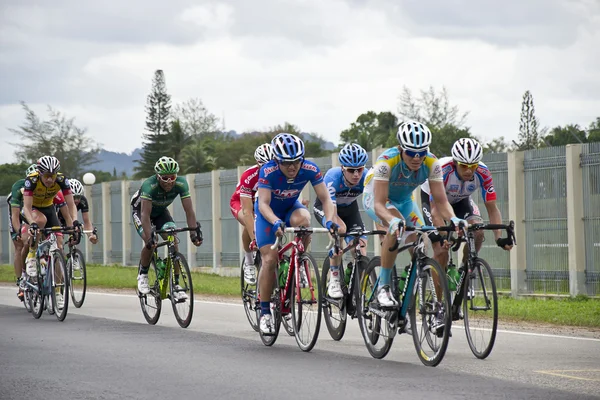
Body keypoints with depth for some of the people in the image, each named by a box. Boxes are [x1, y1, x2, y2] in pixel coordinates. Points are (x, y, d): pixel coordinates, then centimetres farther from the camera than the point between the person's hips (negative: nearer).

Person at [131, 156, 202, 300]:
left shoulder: (181, 184, -29)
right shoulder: (149, 185, -39)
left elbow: (189, 211, -28)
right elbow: (145, 214, -44)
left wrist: (194, 233, -39)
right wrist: (149, 239, -53)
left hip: (160, 211, 3)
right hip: (140, 210, -3)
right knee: (150, 244, -25)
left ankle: (176, 284, -11)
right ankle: (142, 275, 2)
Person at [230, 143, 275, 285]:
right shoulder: (249, 177, -36)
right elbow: (247, 211, -40)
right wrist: (254, 239, -49)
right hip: (240, 202, -3)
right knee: (250, 224, -35)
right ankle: (248, 262, -15)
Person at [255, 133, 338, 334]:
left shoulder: (310, 169, -26)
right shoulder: (268, 171, -32)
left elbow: (325, 198, -26)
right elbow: (263, 204, -38)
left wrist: (329, 220, -44)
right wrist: (276, 223, -57)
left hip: (291, 208, 2)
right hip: (269, 213, -2)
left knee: (303, 220, -35)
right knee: (270, 259, -15)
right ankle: (265, 312, -2)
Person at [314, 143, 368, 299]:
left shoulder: (367, 178, -31)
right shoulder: (333, 177, -38)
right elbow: (331, 209, -45)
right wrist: (336, 228, -61)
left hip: (349, 208, 3)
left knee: (361, 250, -16)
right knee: (340, 229, -35)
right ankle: (334, 280, -23)